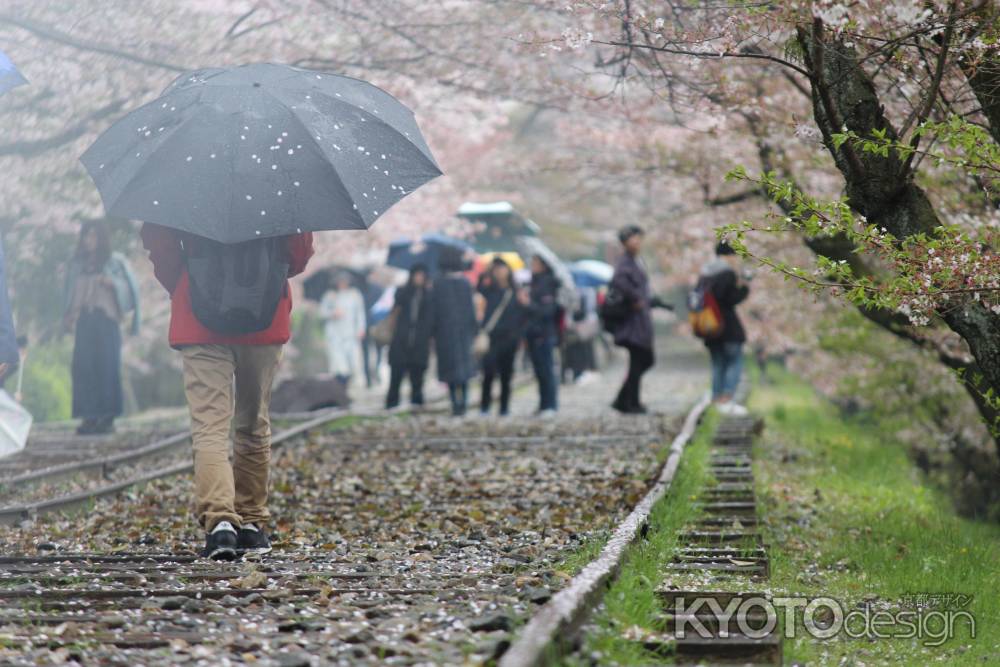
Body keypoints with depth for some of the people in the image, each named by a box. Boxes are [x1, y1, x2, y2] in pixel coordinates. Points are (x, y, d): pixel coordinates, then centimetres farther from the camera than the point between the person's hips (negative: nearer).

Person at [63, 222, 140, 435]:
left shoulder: (115, 261, 8)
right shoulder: (77, 264, 17)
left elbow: (129, 287, 2)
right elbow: (69, 293, 19)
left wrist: (112, 282, -16)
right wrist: (68, 316, 5)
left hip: (106, 318, -3)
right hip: (84, 320, 3)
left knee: (107, 366, -8)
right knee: (83, 367, -7)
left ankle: (107, 417, -6)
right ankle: (89, 416, -7)